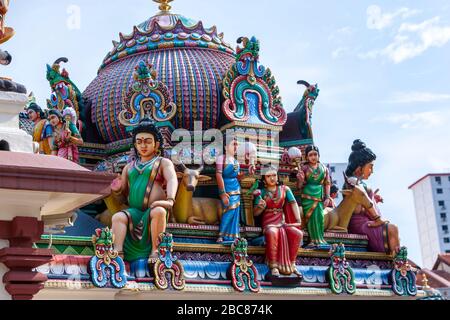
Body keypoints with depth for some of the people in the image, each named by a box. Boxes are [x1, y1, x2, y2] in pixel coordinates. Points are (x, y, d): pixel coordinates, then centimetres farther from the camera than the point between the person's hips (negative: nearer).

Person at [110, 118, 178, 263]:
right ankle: (118, 253, -37)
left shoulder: (163, 163, 11)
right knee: (118, 217, -28)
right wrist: (116, 190, -2)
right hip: (134, 212, 3)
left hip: (154, 211, -3)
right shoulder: (129, 167, 24)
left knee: (158, 211, -37)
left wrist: (170, 200, -31)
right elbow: (123, 196, 24)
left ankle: (155, 251, -28)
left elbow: (172, 180, -10)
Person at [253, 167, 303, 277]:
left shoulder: (285, 189, 11)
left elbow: (293, 203, 0)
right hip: (268, 222, -2)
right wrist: (260, 207, -17)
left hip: (282, 221, 3)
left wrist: (298, 220, -14)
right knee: (272, 233, -37)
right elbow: (255, 213, 6)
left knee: (298, 233, -26)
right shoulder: (261, 192, 7)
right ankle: (273, 266, -32)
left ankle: (292, 264, -13)